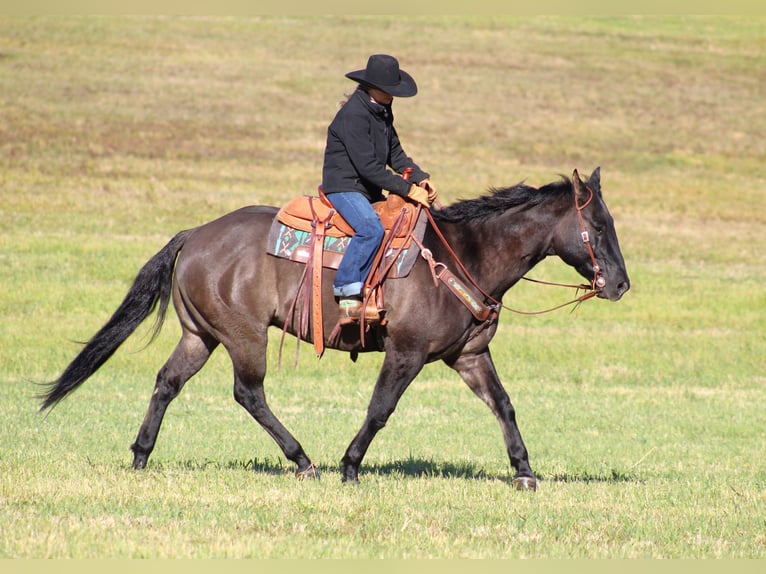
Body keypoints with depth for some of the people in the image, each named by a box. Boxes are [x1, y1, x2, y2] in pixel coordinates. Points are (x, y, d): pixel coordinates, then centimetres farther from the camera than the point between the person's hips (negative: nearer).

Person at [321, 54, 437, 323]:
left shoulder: (382, 112, 11)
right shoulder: (353, 114, -19)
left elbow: (395, 154, 16)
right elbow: (368, 167, -23)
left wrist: (421, 179, -1)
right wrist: (407, 189, -22)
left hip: (369, 190, 10)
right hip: (344, 186, -10)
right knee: (371, 229, -33)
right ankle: (348, 294, -33)